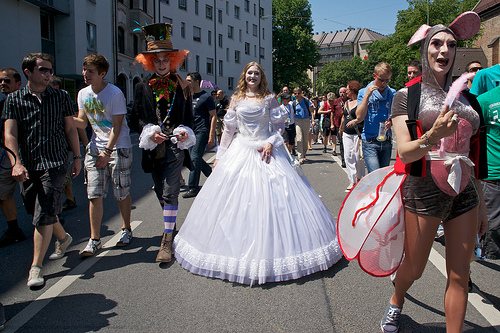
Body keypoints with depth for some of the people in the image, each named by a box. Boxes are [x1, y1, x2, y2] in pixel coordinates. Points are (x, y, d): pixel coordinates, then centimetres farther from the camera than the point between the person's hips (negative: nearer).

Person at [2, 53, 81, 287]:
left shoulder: (61, 97, 6)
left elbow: (70, 128, 10)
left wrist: (77, 157, 6)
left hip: (54, 164, -2)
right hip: (27, 167, 3)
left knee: (43, 215, -10)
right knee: (38, 212, 16)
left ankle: (36, 268, -2)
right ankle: (63, 238, 43)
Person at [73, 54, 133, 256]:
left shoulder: (115, 93, -12)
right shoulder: (83, 94, 7)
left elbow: (117, 127, -13)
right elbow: (82, 123, 8)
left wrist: (107, 151, -16)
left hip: (118, 147, -5)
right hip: (95, 147, 5)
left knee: (121, 192, 3)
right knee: (94, 195, 0)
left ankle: (126, 230, 24)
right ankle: (94, 240, 6)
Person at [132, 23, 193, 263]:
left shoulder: (182, 86, 5)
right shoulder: (143, 87, 7)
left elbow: (189, 116, 8)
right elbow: (139, 117, 7)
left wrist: (185, 131, -12)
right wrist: (150, 132, -11)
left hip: (175, 145, -3)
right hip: (154, 147, 3)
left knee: (170, 192, -9)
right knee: (161, 193, 14)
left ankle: (167, 240, -6)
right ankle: (171, 227, 34)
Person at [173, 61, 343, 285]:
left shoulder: (269, 99, 4)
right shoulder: (236, 99, 8)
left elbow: (279, 125, 3)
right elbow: (229, 129, 9)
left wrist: (271, 143, -14)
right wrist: (220, 155, 8)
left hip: (265, 151, -1)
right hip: (240, 152, 2)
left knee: (270, 198, -5)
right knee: (236, 201, 1)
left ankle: (270, 247, 9)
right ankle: (237, 247, 17)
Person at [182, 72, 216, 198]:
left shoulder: (206, 97, -6)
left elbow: (214, 116, -8)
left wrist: (211, 136, -14)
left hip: (202, 131, -8)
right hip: (191, 131, 8)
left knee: (195, 158, -11)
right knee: (195, 158, 11)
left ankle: (193, 188, -5)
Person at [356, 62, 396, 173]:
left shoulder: (392, 93, 6)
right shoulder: (364, 92, 1)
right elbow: (359, 117, -9)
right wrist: (367, 95, -14)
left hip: (386, 141, 4)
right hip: (370, 141, -3)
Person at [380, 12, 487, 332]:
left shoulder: (462, 98, 12)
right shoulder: (408, 95, -2)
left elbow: (467, 153, 15)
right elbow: (405, 152, -11)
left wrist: (481, 201, 16)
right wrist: (433, 136, -31)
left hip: (465, 192, 4)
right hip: (424, 189, -4)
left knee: (460, 275, 5)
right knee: (414, 267, 11)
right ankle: (396, 301, 43)